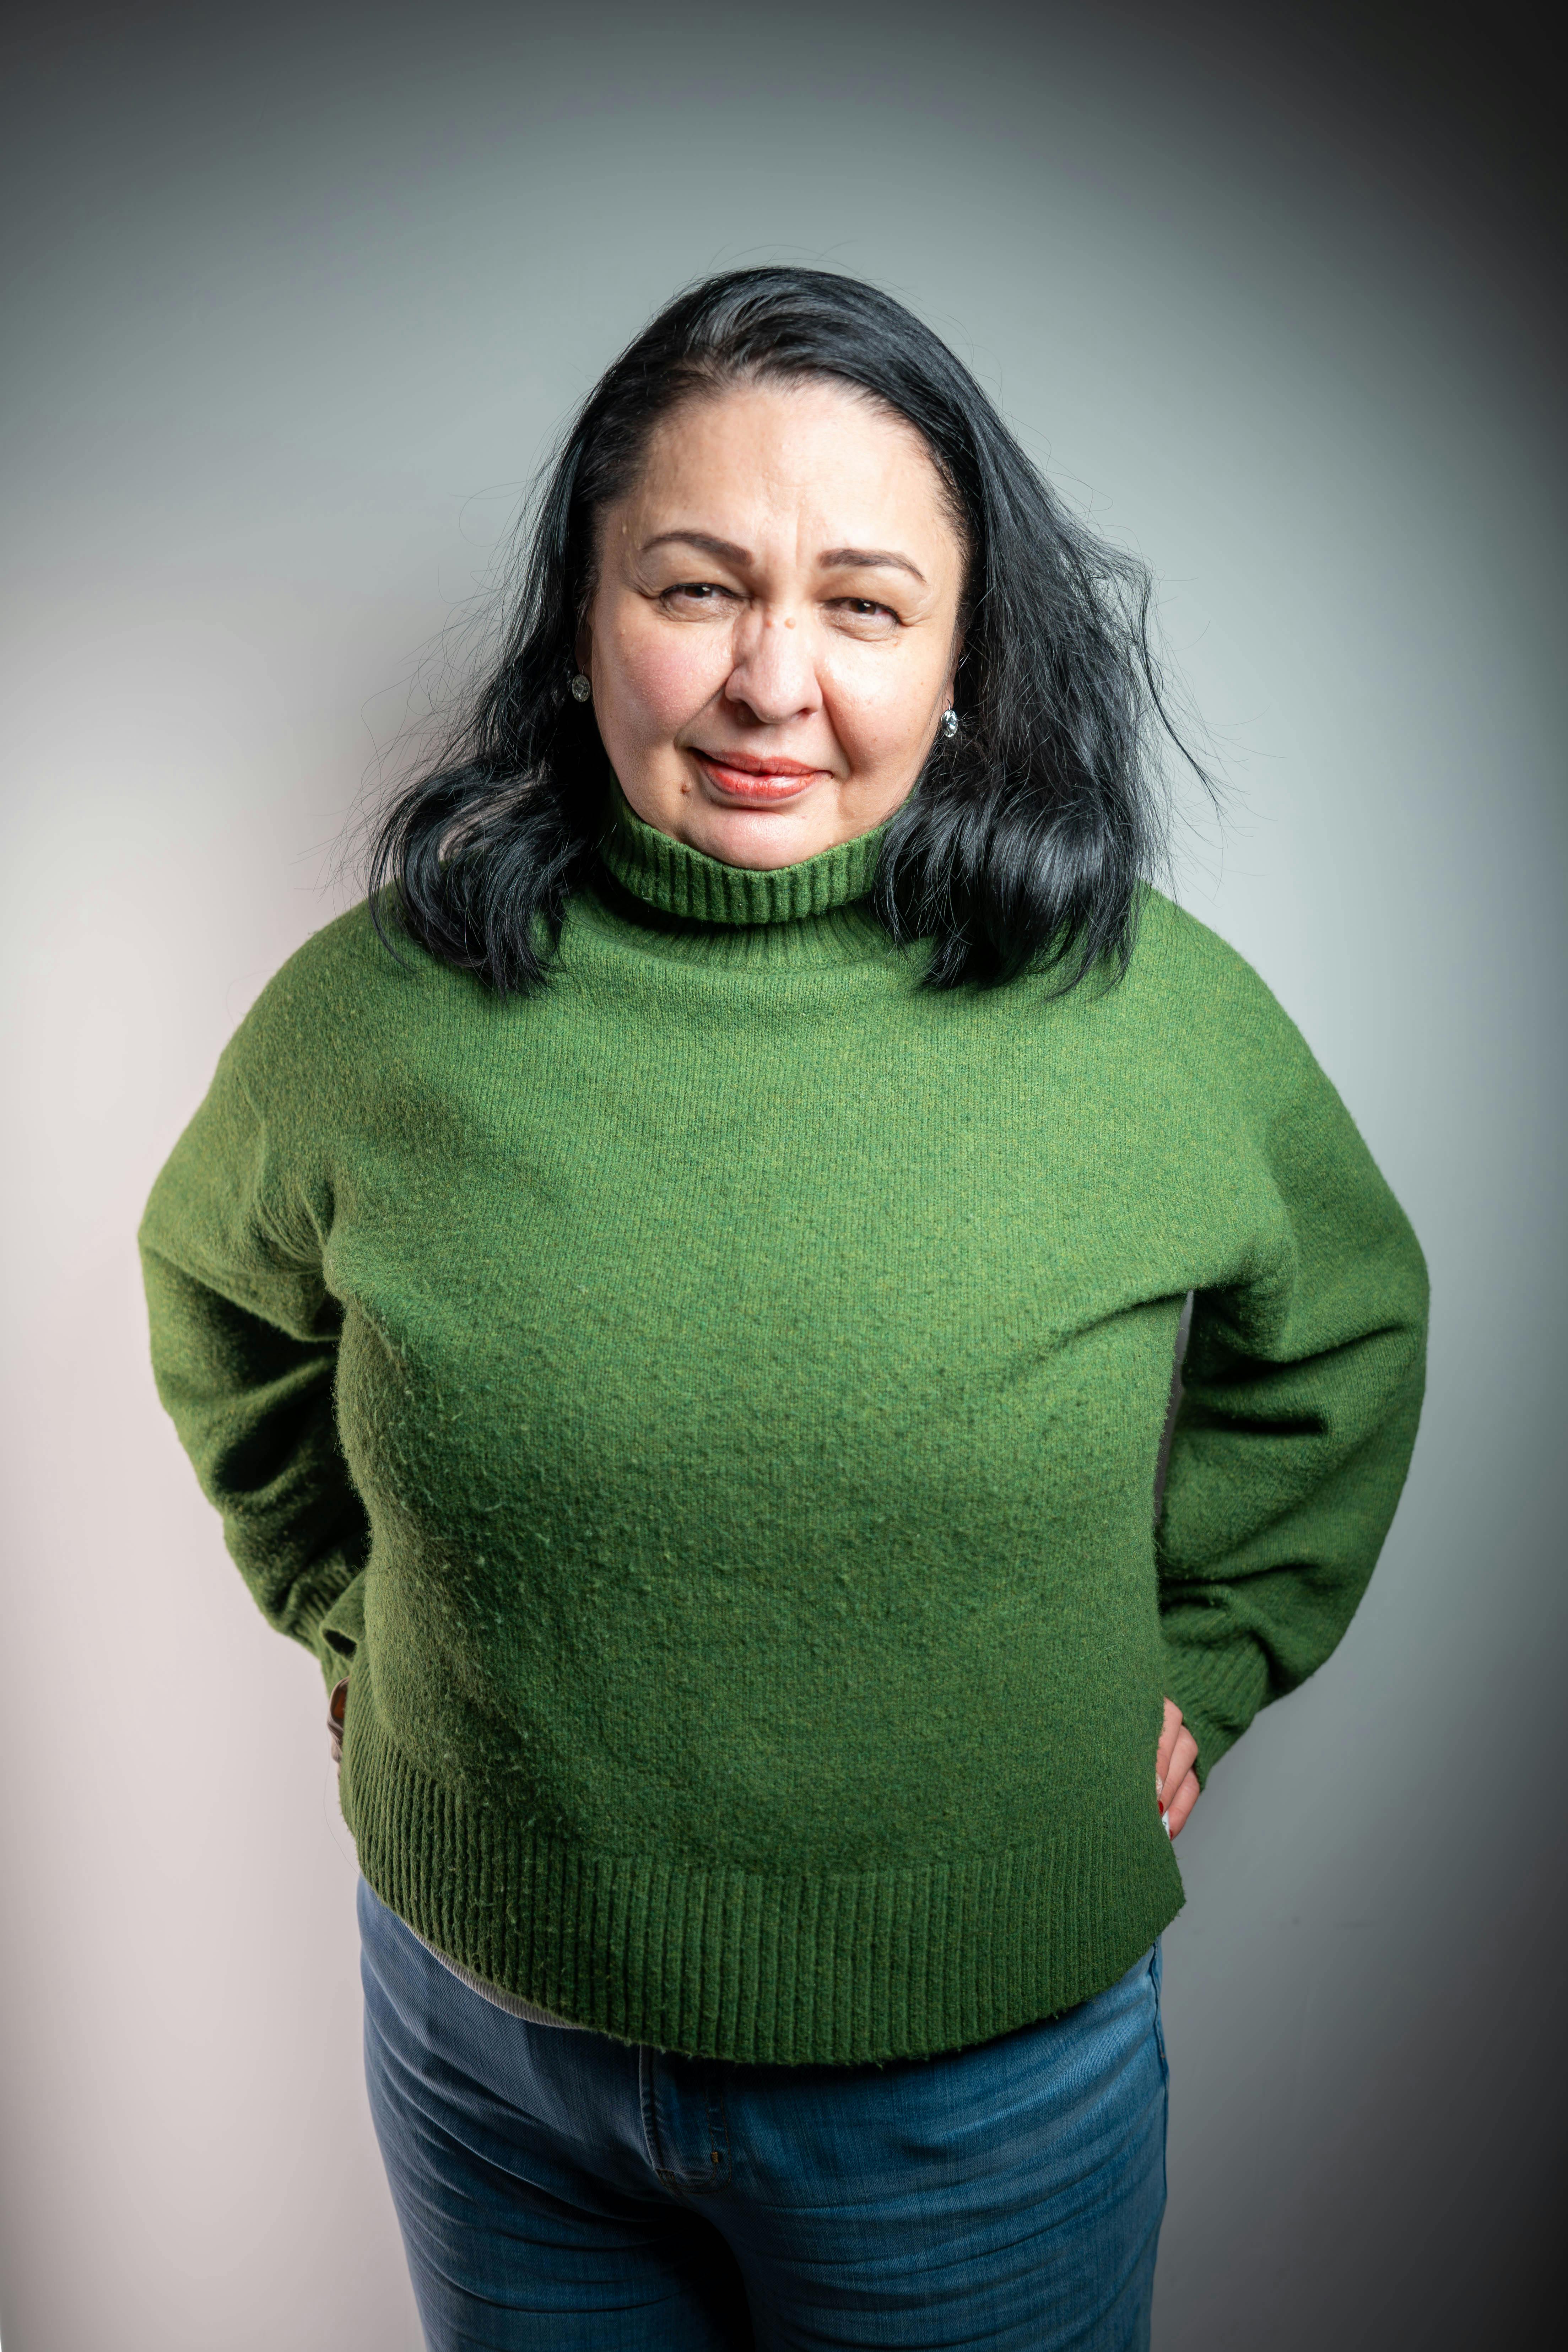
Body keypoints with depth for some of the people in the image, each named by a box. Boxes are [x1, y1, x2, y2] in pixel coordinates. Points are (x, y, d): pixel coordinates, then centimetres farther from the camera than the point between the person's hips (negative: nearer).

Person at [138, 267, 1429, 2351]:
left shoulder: (1156, 1012, -13)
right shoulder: (383, 1007, -12)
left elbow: (1342, 1333, 6)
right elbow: (220, 1308, 9)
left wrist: (1193, 1660, 3)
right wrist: (360, 1618, 6)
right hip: (485, 2030, 2)